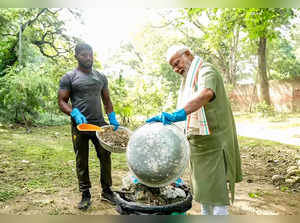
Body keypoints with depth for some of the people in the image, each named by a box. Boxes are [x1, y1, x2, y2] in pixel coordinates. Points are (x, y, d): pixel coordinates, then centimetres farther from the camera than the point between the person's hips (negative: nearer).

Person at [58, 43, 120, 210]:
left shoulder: (101, 77, 12)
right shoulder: (69, 78, -1)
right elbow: (62, 101, -3)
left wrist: (113, 118, 4)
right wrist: (74, 113, -21)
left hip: (100, 124, 4)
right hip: (80, 126, -3)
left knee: (105, 157, 6)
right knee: (82, 162, 7)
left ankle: (107, 190, 21)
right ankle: (86, 195, 20)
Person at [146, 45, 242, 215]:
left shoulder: (206, 71, -13)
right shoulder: (189, 78, 17)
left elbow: (206, 94, -38)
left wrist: (177, 114, -48)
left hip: (214, 143, -9)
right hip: (198, 144, 9)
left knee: (217, 191, -4)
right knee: (203, 188, 18)